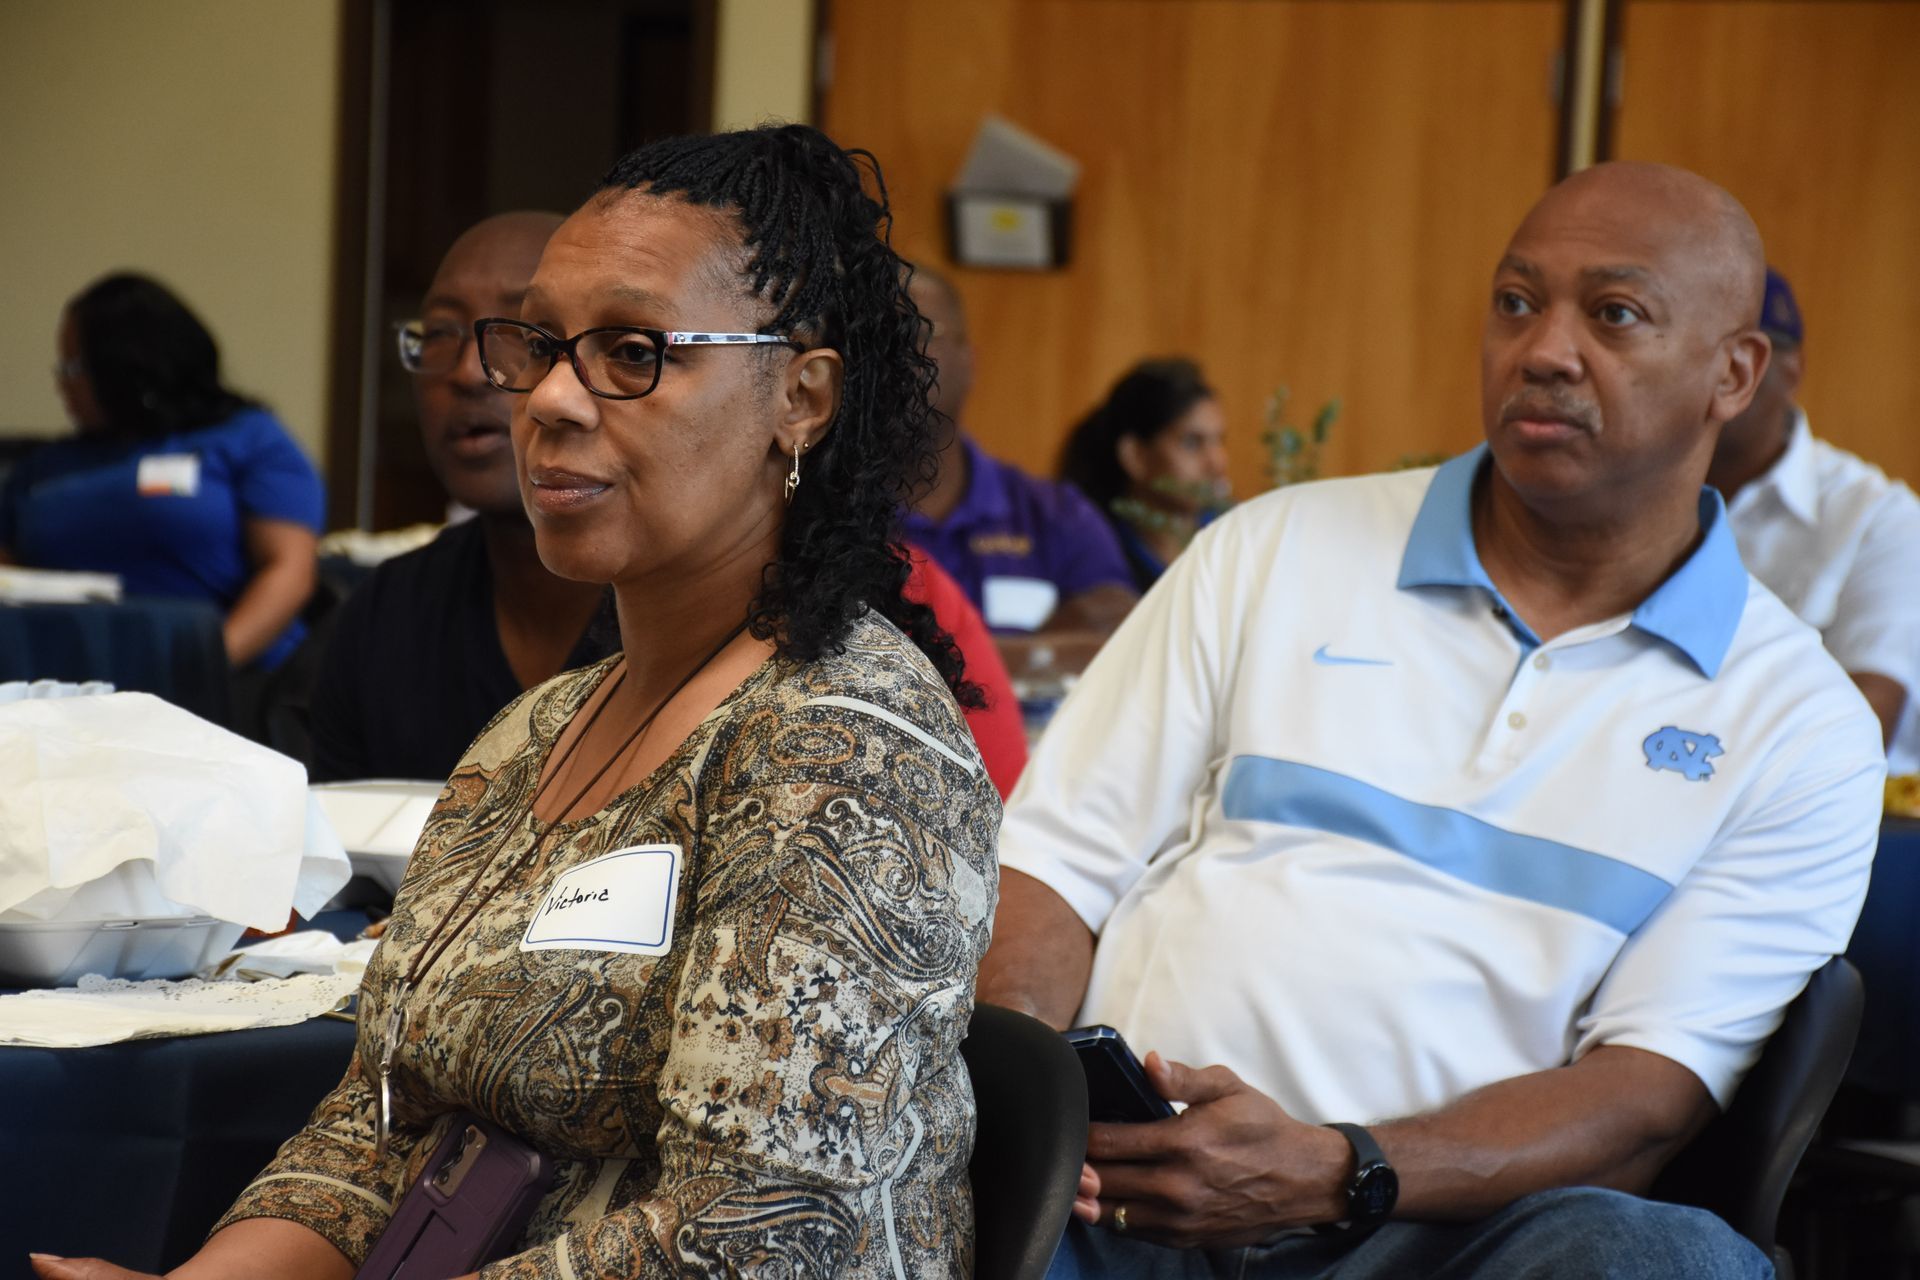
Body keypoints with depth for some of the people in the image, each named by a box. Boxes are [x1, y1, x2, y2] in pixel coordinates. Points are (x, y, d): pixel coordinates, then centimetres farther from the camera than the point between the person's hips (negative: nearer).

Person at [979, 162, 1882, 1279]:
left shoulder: (1803, 728, 10)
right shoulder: (1274, 549, 16)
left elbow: (1653, 1093, -1)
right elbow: (1059, 854, 14)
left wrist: (1332, 1173, -17)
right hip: (1114, 1186, 0)